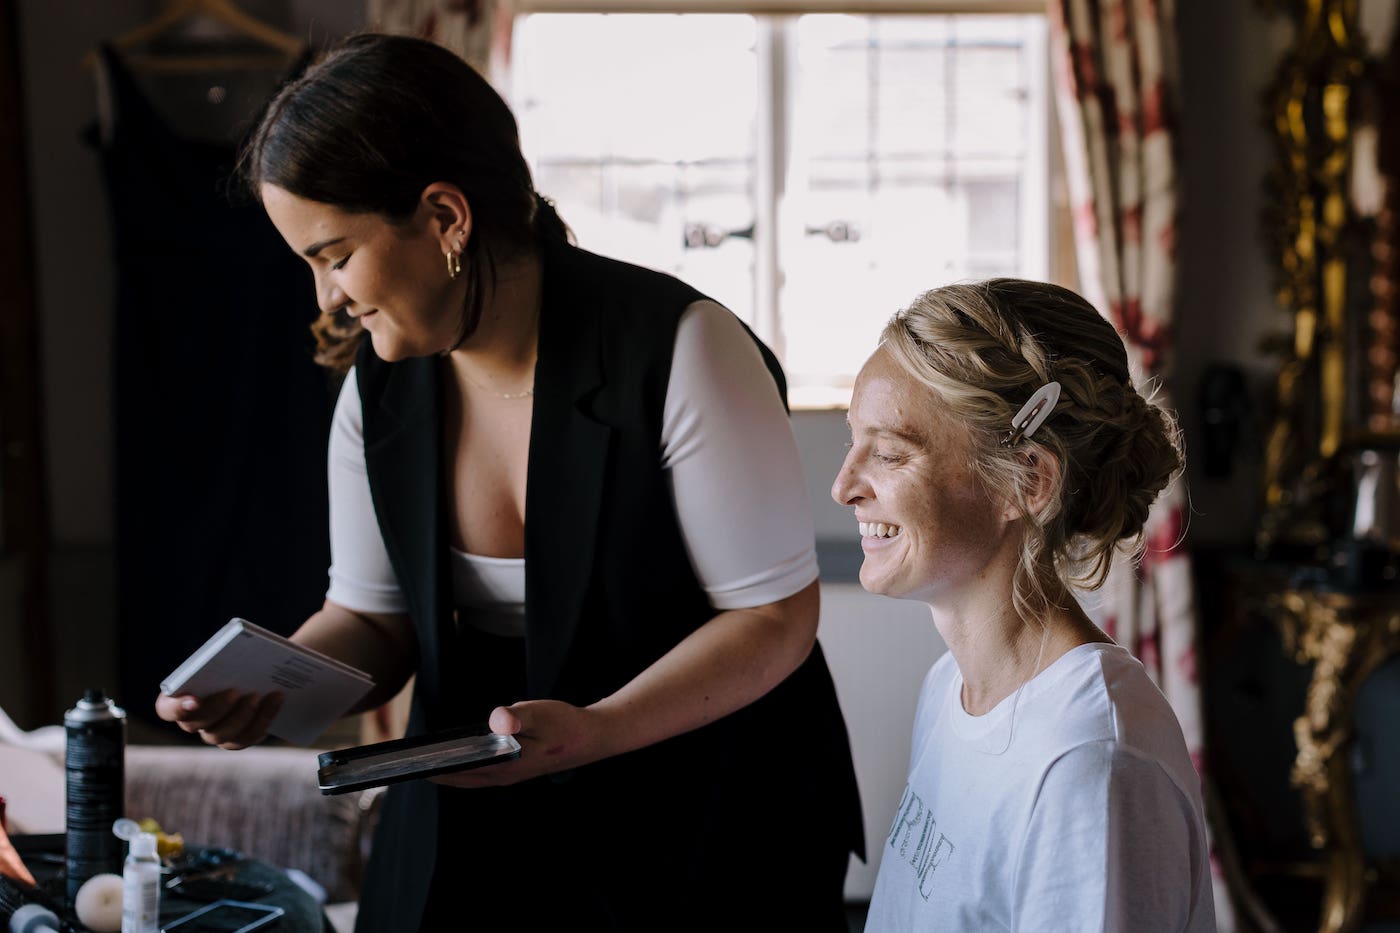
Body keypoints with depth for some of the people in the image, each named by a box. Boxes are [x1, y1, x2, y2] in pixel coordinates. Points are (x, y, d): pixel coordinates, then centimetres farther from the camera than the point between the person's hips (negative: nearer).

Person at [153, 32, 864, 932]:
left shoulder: (681, 351, -22)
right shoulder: (379, 386, -4)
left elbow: (776, 616, -18)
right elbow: (374, 618, 4)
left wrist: (594, 729, -31)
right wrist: (272, 684, -18)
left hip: (710, 822, -4)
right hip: (480, 817, 5)